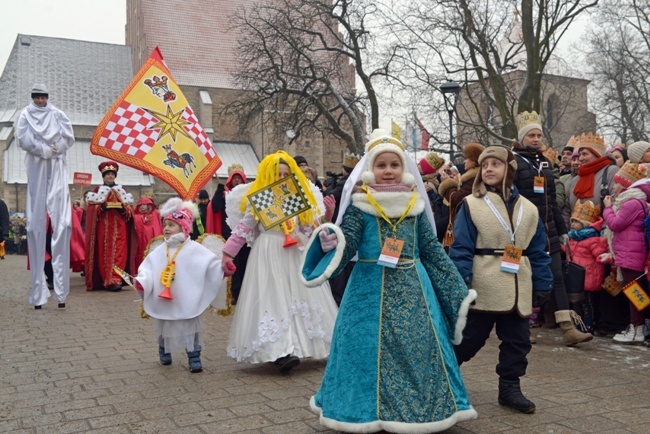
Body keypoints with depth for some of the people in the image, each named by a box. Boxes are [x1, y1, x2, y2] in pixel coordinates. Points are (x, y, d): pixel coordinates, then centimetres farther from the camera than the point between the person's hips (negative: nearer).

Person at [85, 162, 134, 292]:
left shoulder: (122, 190, 15)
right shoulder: (97, 190, 10)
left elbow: (130, 209, 12)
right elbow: (91, 208, 1)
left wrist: (123, 209, -9)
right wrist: (101, 208, -17)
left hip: (119, 227, 1)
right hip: (103, 227, -1)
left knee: (118, 253, -9)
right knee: (105, 254, -4)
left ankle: (115, 280, -12)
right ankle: (106, 280, 1)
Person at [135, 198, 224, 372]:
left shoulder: (194, 249, -6)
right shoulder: (159, 251, 3)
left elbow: (211, 263, -8)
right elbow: (147, 268, -2)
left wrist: (223, 270, -23)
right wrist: (141, 281, -18)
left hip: (186, 301, -3)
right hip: (163, 301, 4)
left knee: (190, 329, 3)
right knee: (164, 328, 18)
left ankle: (194, 358, 11)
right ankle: (164, 353, 39)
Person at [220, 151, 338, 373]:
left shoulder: (299, 196, 10)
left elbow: (311, 228, 11)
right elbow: (243, 229, 2)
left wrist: (327, 214, -7)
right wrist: (227, 254, -2)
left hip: (297, 255, 4)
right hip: (268, 256, -4)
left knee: (303, 297, 4)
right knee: (274, 301, -10)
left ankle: (297, 346, 13)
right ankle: (280, 351, -19)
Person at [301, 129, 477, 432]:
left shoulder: (415, 203, 6)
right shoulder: (358, 204, -3)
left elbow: (432, 249, 10)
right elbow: (347, 245, -10)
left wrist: (457, 290, 9)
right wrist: (330, 243, -34)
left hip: (413, 286, 3)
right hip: (371, 287, -3)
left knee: (421, 346, 6)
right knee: (371, 347, 1)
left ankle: (425, 407, 22)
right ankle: (369, 408, 18)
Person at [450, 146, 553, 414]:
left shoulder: (528, 209, 8)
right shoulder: (471, 204, -3)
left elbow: (538, 251, 10)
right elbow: (461, 248, -8)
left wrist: (542, 285, 7)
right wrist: (461, 282, -16)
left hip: (518, 289, 4)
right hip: (483, 288, -4)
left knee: (517, 341, 10)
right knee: (468, 339, 4)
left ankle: (510, 387, 24)